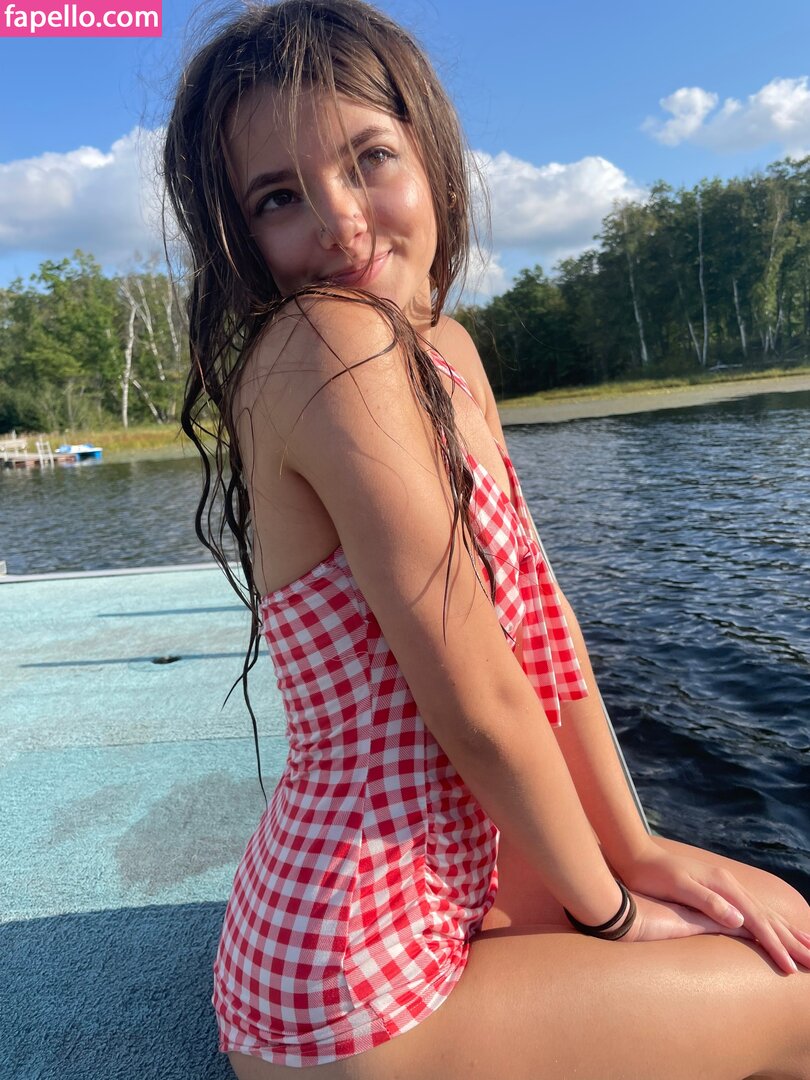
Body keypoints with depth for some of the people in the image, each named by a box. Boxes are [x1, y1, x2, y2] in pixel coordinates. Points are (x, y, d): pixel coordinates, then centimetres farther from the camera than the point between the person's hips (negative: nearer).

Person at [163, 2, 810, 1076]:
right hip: (359, 992, -7)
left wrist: (637, 847, 3)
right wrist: (608, 903, -6)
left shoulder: (446, 350, 2)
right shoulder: (327, 343, -25)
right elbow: (477, 698, -24)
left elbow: (538, 620, 1)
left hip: (439, 885, 7)